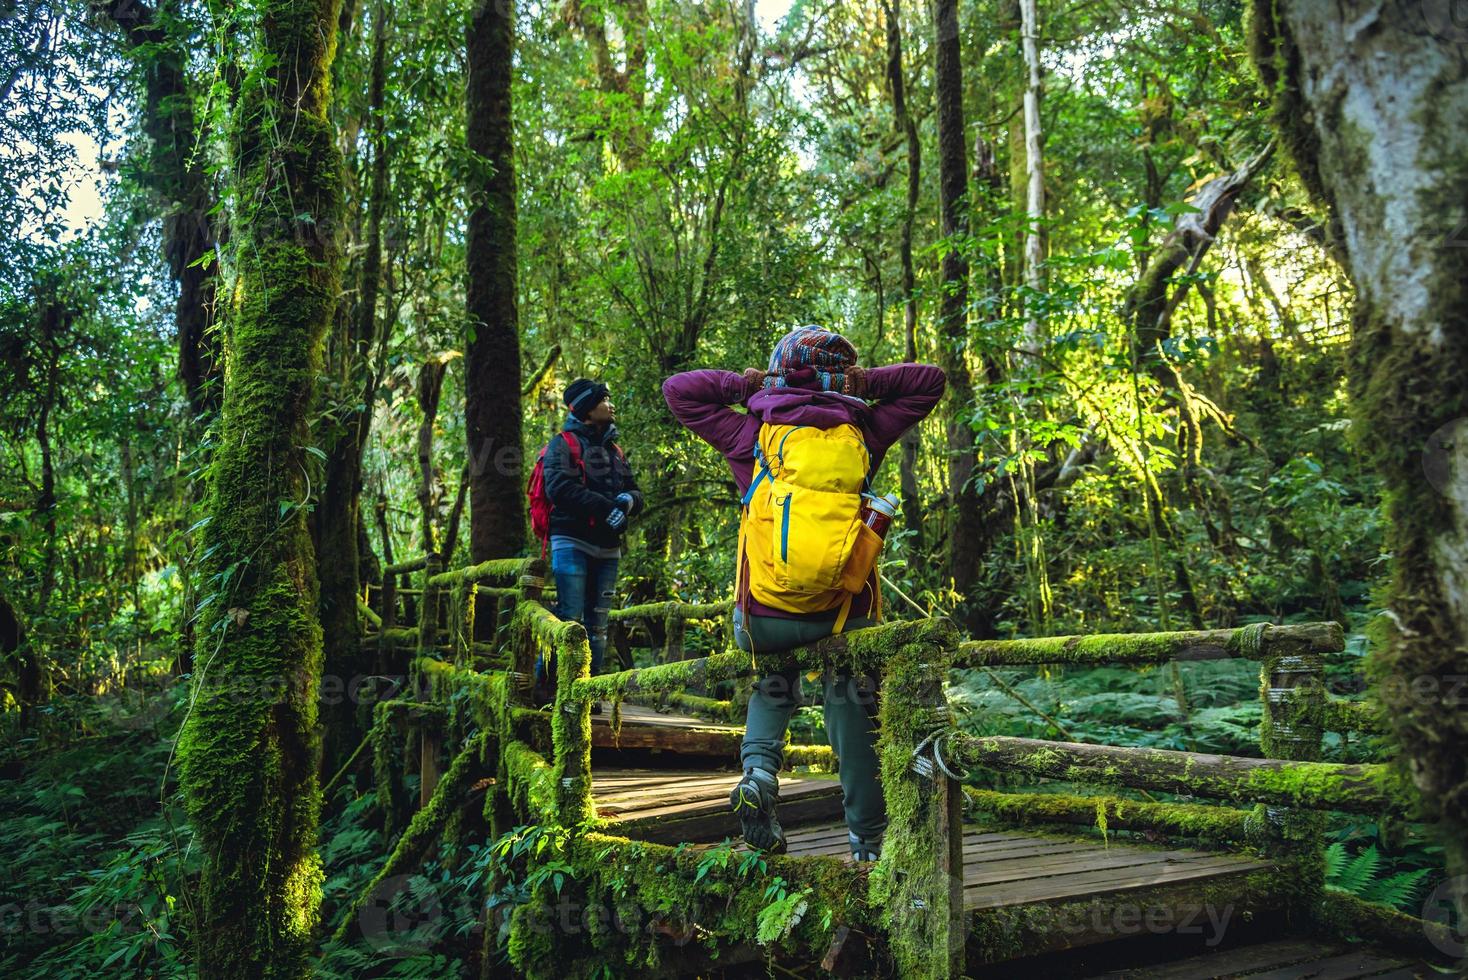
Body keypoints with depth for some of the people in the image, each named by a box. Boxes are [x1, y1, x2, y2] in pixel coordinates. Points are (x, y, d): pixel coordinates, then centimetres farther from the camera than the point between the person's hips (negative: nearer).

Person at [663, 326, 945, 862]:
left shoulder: (750, 433, 3)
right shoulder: (861, 432, 4)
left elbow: (678, 389, 15)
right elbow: (930, 380, 17)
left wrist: (747, 383, 9)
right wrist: (862, 382, 9)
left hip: (764, 618, 1)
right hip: (845, 617, 0)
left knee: (772, 687, 31)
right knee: (853, 714, 21)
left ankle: (759, 768, 5)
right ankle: (869, 844, 27)